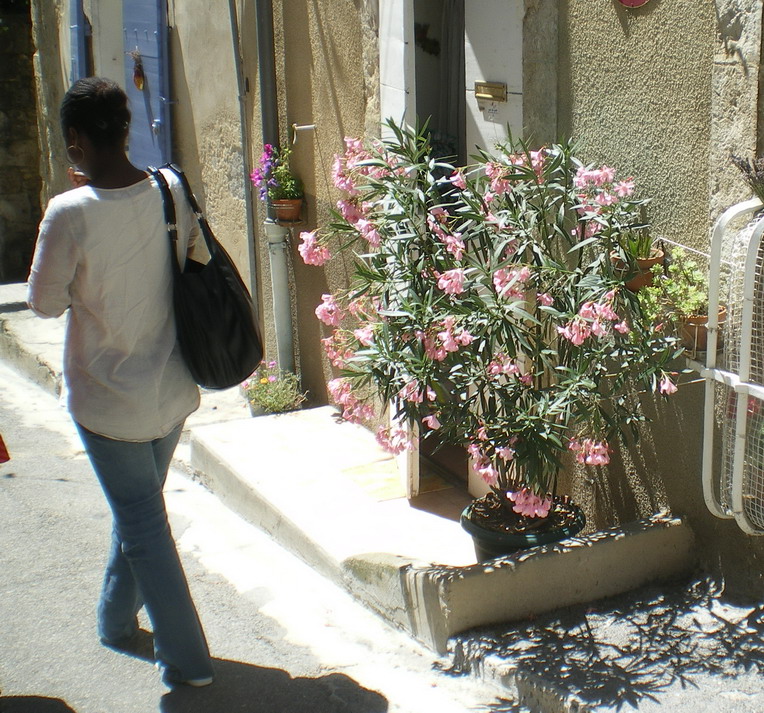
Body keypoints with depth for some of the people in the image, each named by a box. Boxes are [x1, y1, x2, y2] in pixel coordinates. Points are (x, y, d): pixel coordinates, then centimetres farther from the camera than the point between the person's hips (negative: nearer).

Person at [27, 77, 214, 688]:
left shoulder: (71, 213, -23)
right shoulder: (172, 191, -8)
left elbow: (45, 302, -11)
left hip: (108, 400, -6)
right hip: (173, 390, 6)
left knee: (143, 523, 8)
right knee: (137, 507, 24)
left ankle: (187, 659, 17)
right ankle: (117, 621, 45)